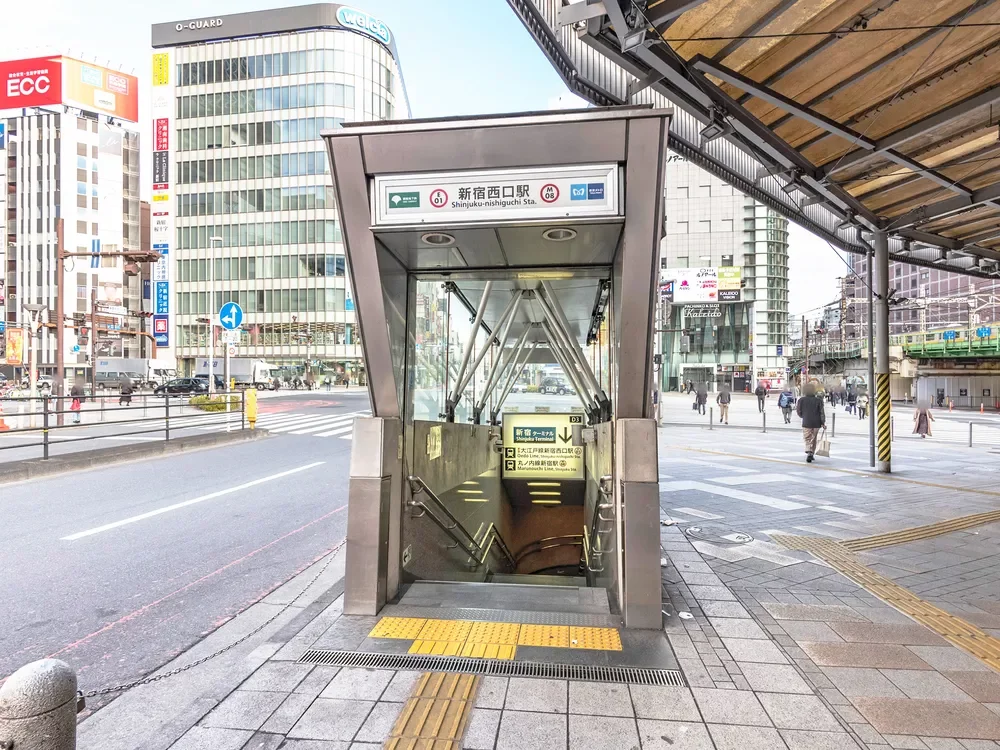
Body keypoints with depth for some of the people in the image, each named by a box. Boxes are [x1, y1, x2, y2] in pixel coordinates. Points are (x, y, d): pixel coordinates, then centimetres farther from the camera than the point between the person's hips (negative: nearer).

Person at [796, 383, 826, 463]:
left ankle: (809, 452, -21)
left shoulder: (802, 400, -5)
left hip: (806, 423, -2)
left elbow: (798, 411, 0)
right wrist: (823, 423, 0)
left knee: (807, 439, 2)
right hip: (816, 423, 2)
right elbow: (822, 412, -4)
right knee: (813, 439, 15)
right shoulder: (818, 400, -3)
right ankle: (812, 454, 20)